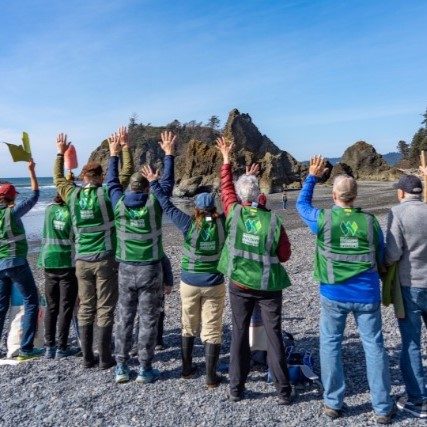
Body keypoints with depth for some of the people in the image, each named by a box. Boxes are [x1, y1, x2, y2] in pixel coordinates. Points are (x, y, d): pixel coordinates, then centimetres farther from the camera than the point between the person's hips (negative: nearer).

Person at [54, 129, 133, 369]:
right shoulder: (105, 193, -8)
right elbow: (127, 171, -2)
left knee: (85, 310, 11)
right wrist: (125, 147, 8)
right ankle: (105, 359, 9)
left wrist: (61, 153, 31)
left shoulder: (73, 195, 3)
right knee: (105, 310, 2)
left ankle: (88, 358, 19)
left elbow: (58, 178, 22)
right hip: (105, 260, -4)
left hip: (82, 261, 4)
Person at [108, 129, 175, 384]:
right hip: (150, 269, -3)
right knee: (149, 320, 6)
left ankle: (122, 367, 21)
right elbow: (168, 182, 2)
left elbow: (113, 182, 14)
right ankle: (145, 370, 14)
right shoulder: (154, 203, -10)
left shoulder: (119, 203, -3)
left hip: (126, 269, 3)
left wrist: (114, 153, 21)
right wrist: (169, 154, 10)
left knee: (124, 318, 13)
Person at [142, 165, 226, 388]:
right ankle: (211, 376, 10)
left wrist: (154, 183, 5)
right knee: (212, 330, 6)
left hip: (189, 283, 1)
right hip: (214, 285, -1)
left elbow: (167, 206, -4)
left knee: (189, 327, 18)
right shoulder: (222, 225, -10)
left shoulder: (189, 224, -12)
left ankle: (186, 369, 30)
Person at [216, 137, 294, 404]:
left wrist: (227, 159, 22)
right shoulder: (273, 221, -13)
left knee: (240, 333, 12)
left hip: (239, 284, 1)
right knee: (274, 335, 8)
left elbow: (226, 186, 9)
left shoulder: (234, 212, -10)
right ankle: (284, 391, 17)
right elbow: (285, 255, -4)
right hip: (269, 285, -1)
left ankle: (236, 388, 20)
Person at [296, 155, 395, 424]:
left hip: (334, 295, -1)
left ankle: (333, 403, 21)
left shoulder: (323, 219, -9)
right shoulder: (370, 221, -5)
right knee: (374, 347, 11)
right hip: (367, 294, 1)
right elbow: (381, 257, 6)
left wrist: (312, 176, 17)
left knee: (330, 345, 12)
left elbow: (302, 203, 11)